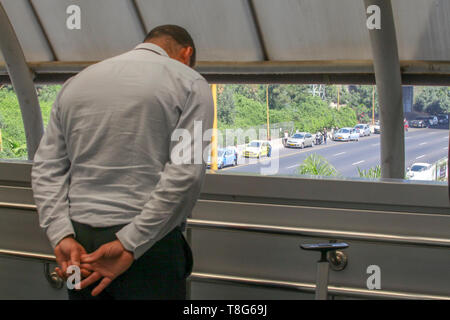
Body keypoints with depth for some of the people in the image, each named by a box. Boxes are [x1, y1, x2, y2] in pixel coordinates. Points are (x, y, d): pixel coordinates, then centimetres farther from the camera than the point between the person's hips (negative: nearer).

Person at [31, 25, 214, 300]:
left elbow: (47, 168, 6)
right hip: (151, 246, -4)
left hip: (80, 238, 5)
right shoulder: (190, 83, -1)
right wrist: (129, 245, -15)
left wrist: (62, 236, -3)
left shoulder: (76, 82, 14)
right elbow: (186, 172, -14)